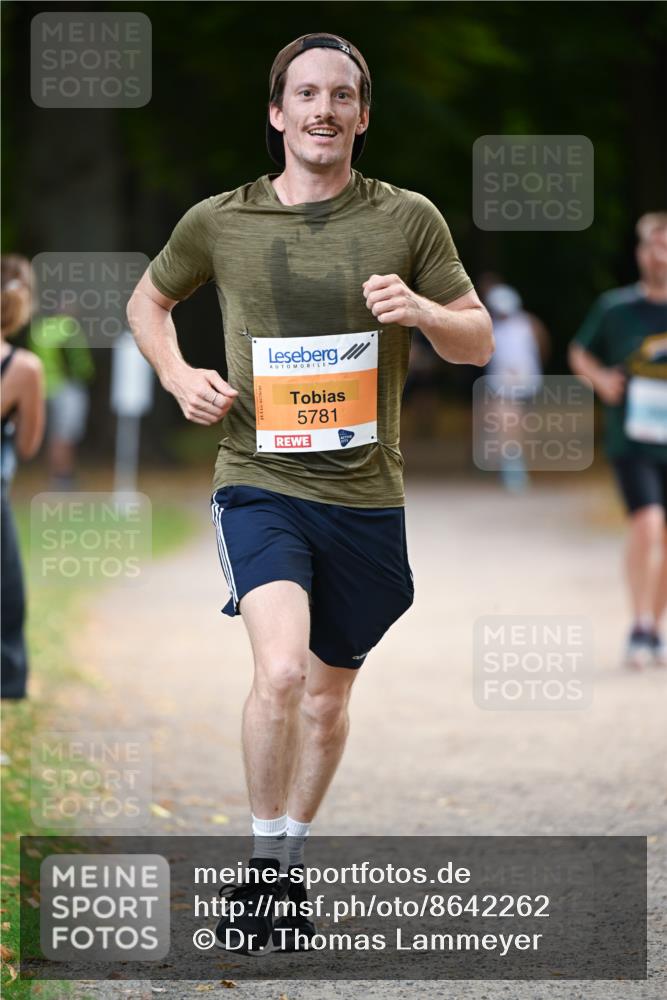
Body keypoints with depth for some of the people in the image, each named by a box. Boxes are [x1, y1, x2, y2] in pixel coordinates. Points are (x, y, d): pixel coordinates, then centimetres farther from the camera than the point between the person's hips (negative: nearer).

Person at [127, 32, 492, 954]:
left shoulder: (408, 220, 1)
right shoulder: (218, 222, 1)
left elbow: (479, 342, 6)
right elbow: (148, 300, 19)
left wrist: (423, 309, -16)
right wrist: (179, 376, 0)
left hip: (366, 498, 2)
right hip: (261, 485, -2)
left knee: (328, 697, 13)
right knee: (281, 669, -24)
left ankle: (291, 861, 34)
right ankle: (264, 863, -9)